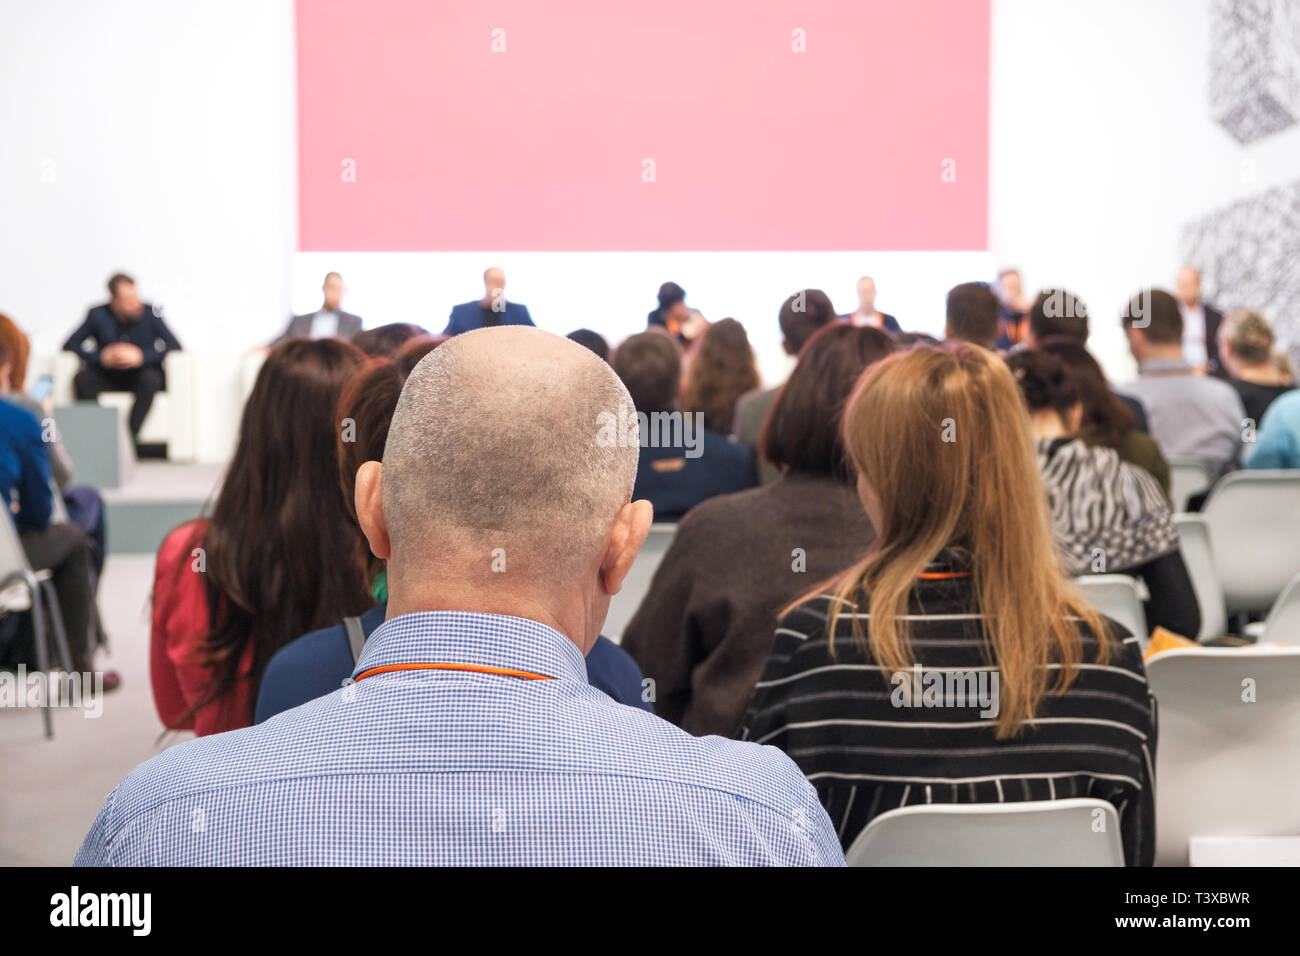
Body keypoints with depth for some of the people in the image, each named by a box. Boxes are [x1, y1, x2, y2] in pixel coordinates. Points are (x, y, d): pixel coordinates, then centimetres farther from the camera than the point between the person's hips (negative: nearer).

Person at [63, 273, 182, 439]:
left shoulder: (150, 313, -12)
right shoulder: (98, 315, -8)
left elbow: (175, 347, -15)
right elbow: (69, 345, -8)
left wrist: (142, 356, -27)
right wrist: (102, 357, -23)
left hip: (141, 375, -2)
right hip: (107, 378, 2)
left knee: (151, 379, -35)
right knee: (82, 379, -27)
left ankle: (131, 436, -32)